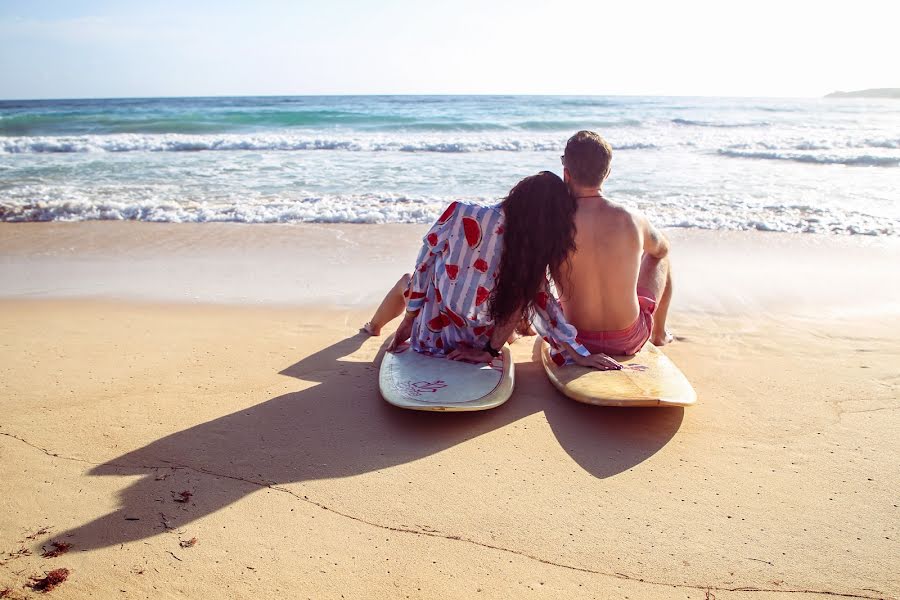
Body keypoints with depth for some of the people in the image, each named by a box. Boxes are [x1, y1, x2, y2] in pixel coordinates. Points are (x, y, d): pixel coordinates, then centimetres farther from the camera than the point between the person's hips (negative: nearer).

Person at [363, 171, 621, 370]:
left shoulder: (462, 214, -20)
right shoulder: (535, 253, -18)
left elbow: (424, 267, -12)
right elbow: (544, 304, -12)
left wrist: (408, 319, 0)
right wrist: (580, 355, -2)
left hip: (428, 337, -1)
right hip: (478, 345, 1)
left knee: (408, 281, 31)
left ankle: (373, 327, 60)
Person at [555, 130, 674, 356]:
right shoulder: (633, 220, -15)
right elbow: (662, 249, 10)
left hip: (579, 342, 0)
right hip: (630, 341, 1)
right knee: (659, 256, 26)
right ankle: (659, 334, 47)